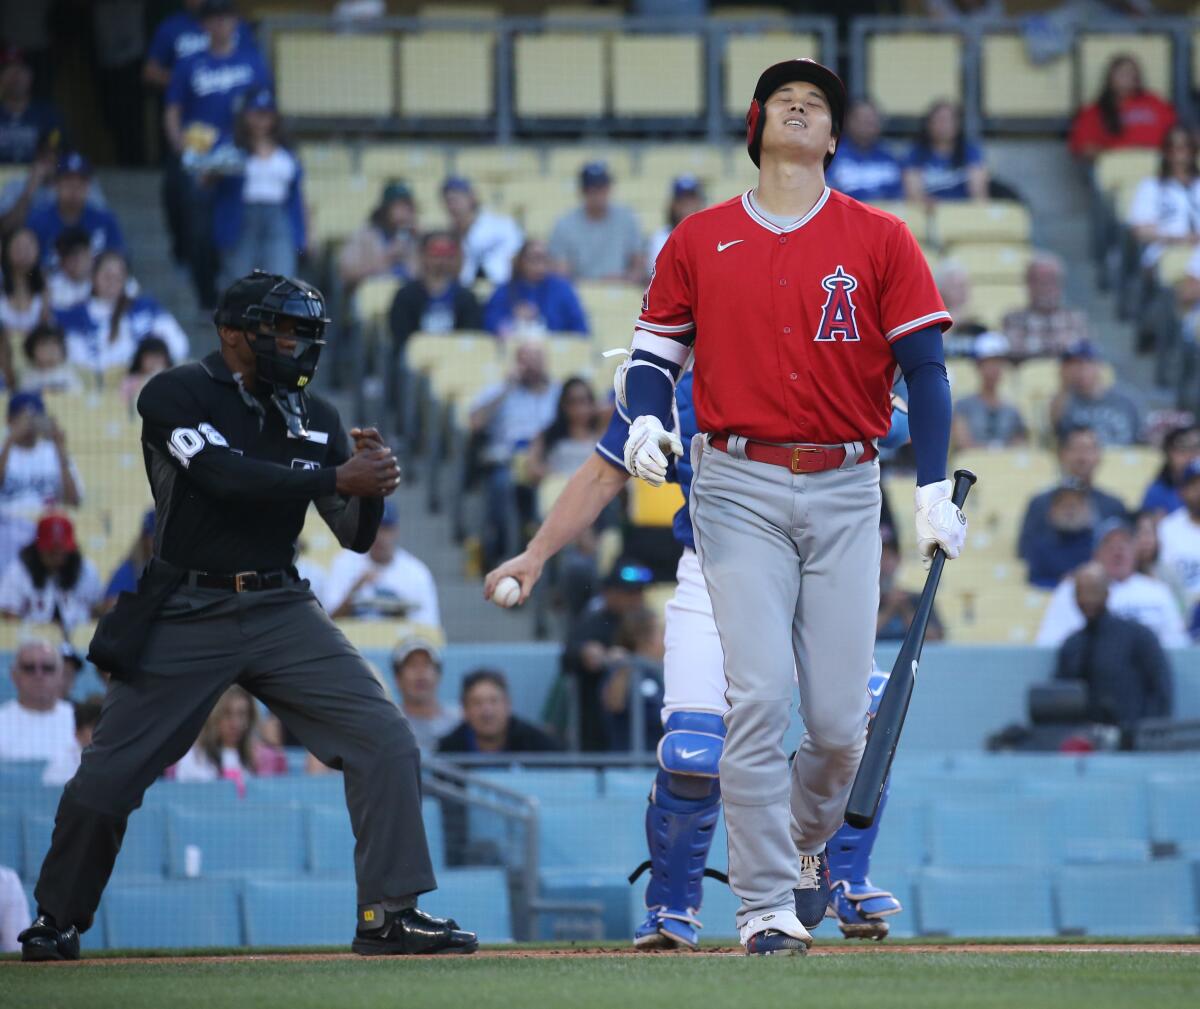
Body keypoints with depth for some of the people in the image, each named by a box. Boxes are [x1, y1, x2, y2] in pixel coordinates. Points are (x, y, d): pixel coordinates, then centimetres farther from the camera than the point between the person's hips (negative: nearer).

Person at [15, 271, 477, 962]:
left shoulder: (314, 416, 10)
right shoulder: (174, 397, -5)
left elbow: (356, 536, 9)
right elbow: (229, 477, -22)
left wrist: (371, 482, -13)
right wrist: (339, 476, -23)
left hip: (282, 613, 4)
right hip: (185, 615, -4)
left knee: (386, 742, -13)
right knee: (108, 776, -1)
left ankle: (391, 913, -9)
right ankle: (58, 920, 21)